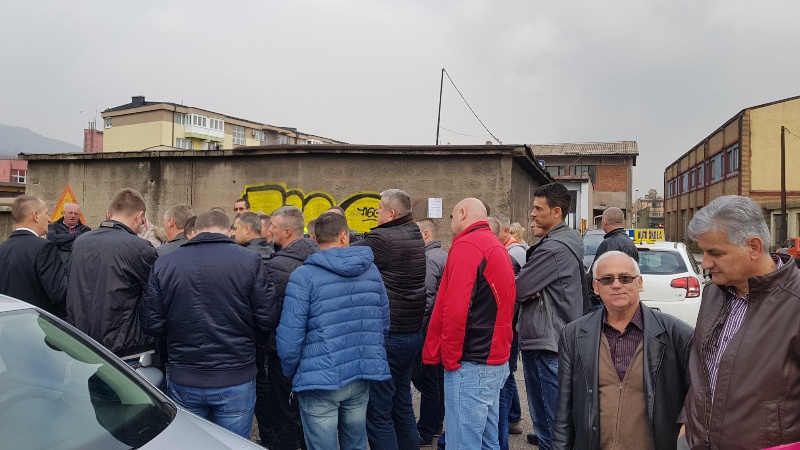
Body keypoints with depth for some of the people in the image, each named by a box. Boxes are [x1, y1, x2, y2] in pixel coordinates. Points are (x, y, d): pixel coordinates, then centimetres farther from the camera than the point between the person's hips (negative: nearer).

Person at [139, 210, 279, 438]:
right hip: (235, 382, -2)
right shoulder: (250, 261, -9)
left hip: (183, 382, 3)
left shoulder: (163, 264, -1)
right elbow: (267, 319, -10)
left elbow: (152, 324, -1)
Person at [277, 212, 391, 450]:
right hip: (361, 378, 5)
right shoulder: (371, 270, 3)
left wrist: (290, 373, 3)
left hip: (320, 381, -5)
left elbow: (289, 338, -14)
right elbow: (384, 324, 10)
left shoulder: (303, 276, -12)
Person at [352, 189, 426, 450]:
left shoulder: (383, 239, -17)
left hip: (386, 335, -9)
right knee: (402, 404, 21)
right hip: (412, 333, 9)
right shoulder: (416, 238, 9)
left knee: (378, 412, 0)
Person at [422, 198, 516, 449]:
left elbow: (455, 309, -22)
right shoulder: (498, 248, 15)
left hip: (471, 365, -9)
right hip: (496, 361, 9)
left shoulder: (467, 246, -14)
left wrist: (450, 357, -12)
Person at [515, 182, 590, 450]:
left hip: (545, 347, -10)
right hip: (560, 340, 10)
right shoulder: (567, 244, 14)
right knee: (550, 420, 20)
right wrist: (530, 290, -5)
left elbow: (518, 289, -18)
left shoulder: (553, 249, -19)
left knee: (549, 426, -1)